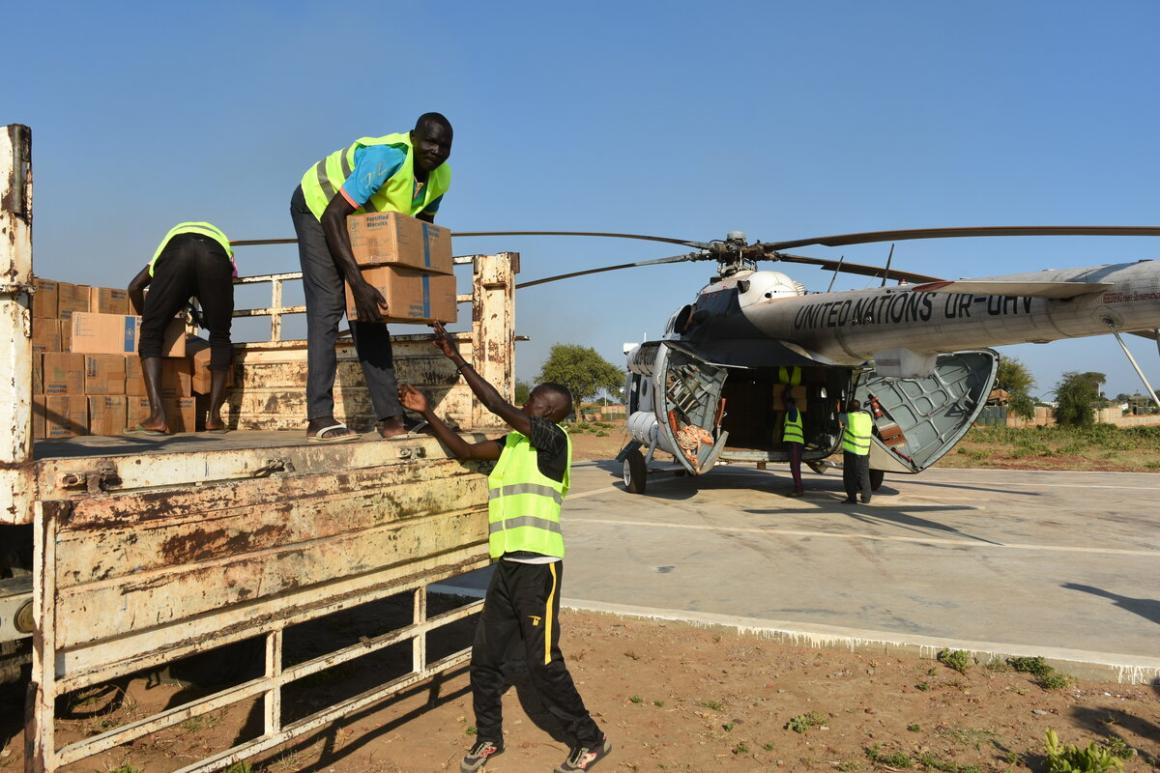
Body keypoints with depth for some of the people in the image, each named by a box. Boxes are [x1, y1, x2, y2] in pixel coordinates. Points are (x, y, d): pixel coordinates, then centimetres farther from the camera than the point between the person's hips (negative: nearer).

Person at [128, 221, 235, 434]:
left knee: (150, 335, 9)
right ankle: (214, 416, 11)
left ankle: (157, 416, -4)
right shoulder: (221, 237, 45)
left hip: (176, 251, 0)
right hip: (216, 254, 0)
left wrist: (146, 318, 46)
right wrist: (205, 319, 47)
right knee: (220, 338, 17)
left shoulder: (172, 236, 45)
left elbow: (135, 287, 32)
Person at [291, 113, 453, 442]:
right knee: (328, 306, -18)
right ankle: (319, 419, -19)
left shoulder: (441, 176, -12)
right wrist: (358, 283, -44)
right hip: (318, 207, -7)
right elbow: (333, 216, -38)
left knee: (370, 313, 0)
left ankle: (389, 417, -1)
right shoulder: (388, 155, -35)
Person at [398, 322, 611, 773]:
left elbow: (497, 405, -20)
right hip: (507, 565, 8)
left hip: (538, 566, -8)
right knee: (484, 657, 14)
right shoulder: (512, 443, 11)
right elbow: (464, 450, 16)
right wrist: (427, 413, 7)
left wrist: (455, 358, -17)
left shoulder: (554, 440, -12)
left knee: (543, 664, -1)